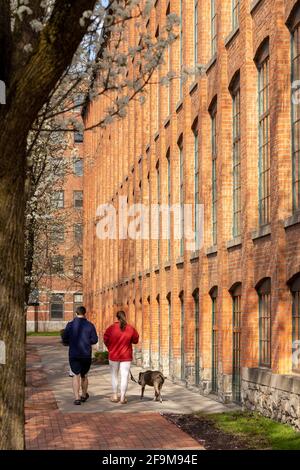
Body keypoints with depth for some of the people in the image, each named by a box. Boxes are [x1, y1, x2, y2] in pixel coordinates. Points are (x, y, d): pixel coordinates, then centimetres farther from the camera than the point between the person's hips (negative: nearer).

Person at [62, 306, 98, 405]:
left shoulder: (70, 325, -4)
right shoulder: (89, 325, -3)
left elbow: (64, 339, -3)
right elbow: (94, 340, -3)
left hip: (74, 354, -1)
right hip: (86, 354, 1)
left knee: (76, 375, 1)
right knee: (84, 375, 17)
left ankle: (77, 398, -12)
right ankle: (84, 395, 32)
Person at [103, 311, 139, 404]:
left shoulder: (111, 328, -9)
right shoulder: (131, 329, -6)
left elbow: (106, 340, -2)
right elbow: (135, 340, 5)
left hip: (114, 355, 0)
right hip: (126, 356, 0)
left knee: (114, 375, 15)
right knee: (124, 376, 2)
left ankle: (115, 396, 18)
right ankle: (122, 397, 0)